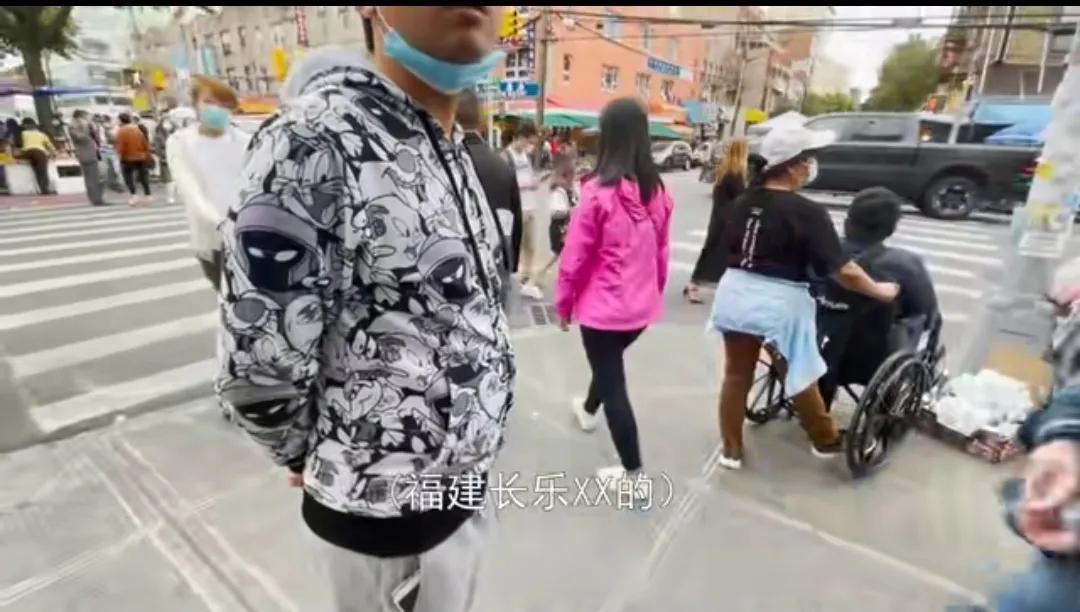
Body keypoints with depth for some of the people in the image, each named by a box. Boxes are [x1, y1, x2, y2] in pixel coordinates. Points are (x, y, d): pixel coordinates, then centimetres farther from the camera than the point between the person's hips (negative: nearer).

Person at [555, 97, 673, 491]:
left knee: (613, 381, 8)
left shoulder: (598, 190, -19)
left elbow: (575, 256, -14)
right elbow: (662, 251, 7)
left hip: (602, 307, -6)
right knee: (610, 363, 29)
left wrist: (563, 303, 0)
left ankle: (632, 473, 18)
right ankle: (589, 410, 57)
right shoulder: (657, 190, -2)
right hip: (642, 306, 6)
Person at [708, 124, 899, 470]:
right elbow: (843, 271, -11)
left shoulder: (744, 203, 4)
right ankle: (826, 441, 39)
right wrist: (880, 291, 5)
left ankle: (731, 451, 28)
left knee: (736, 375, 15)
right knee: (801, 376, 16)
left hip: (735, 293, 5)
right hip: (779, 302, -5)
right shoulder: (808, 213, -12)